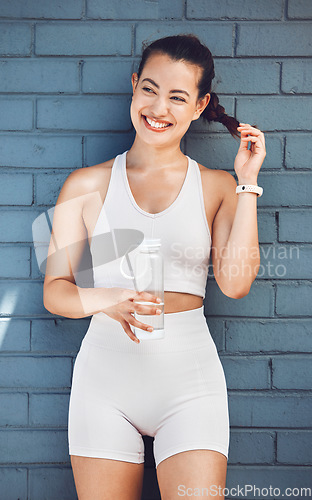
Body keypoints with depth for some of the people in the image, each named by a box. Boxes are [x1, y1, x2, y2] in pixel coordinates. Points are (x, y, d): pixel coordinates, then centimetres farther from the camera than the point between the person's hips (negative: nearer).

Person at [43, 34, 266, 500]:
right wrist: (107, 300, -18)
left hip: (189, 379, 0)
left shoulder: (217, 186, 6)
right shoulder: (87, 185, 5)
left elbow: (236, 282, -8)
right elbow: (55, 290, 3)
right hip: (105, 376, 1)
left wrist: (247, 181, -6)